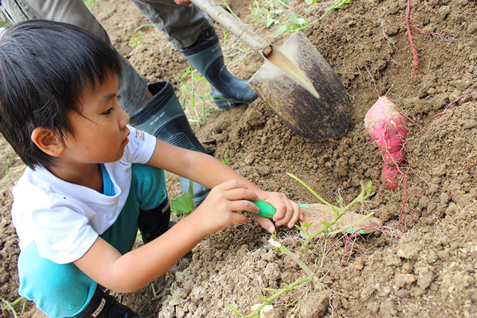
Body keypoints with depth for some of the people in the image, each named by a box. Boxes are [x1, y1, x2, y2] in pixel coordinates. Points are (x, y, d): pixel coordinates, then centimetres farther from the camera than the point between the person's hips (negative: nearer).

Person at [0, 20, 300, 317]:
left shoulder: (111, 140, -27)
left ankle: (158, 239, 6)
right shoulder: (44, 205, -41)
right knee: (50, 275, -38)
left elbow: (189, 161, -25)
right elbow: (118, 276, -46)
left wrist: (258, 196, -38)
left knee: (144, 173, -20)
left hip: (117, 230, 4)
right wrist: (199, 223, -57)